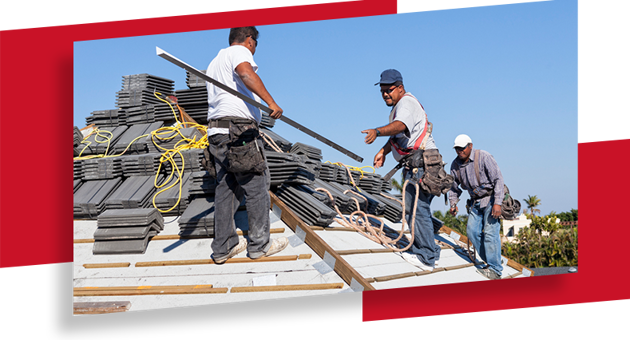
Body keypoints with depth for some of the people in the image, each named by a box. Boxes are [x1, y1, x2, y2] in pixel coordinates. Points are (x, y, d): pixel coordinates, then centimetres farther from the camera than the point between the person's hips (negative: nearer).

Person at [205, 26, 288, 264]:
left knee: (225, 189, 11)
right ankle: (259, 245, 7)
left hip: (216, 132, 9)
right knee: (256, 187, 0)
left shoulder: (214, 63, 29)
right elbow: (246, 73, -22)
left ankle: (223, 247, 13)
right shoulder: (240, 51, 0)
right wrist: (271, 102, -30)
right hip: (239, 130, -9)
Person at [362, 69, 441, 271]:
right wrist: (383, 151, 6)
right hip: (415, 165, 11)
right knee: (412, 209, 16)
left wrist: (377, 132, -53)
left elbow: (400, 125, -37)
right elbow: (396, 135, 21)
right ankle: (429, 251, 27)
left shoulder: (406, 103, -14)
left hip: (422, 163, -11)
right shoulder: (399, 105, 19)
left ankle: (426, 258, -6)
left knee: (416, 209, -12)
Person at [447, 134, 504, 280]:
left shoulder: (483, 157, -17)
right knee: (472, 231, -2)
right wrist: (453, 203, 1)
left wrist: (497, 203, -25)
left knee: (490, 232, -14)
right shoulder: (455, 164, 1)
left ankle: (495, 270, -9)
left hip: (492, 198, -7)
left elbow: (498, 179, -19)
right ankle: (490, 261, 12)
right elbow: (454, 186, 15)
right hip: (476, 201, 7)